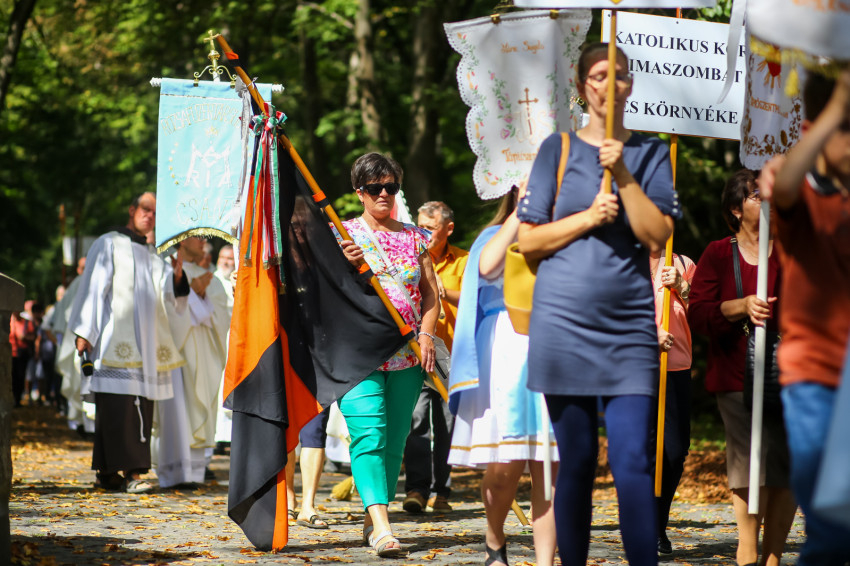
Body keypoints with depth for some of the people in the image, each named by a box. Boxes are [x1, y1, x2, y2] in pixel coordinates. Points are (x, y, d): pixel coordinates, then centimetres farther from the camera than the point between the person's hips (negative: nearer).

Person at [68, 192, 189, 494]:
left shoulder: (151, 255, 21)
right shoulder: (108, 245, 3)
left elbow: (169, 289, 8)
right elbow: (93, 287, -3)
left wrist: (178, 264, -10)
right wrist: (84, 331, -10)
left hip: (144, 341, 7)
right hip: (114, 339, -7)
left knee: (140, 406, 1)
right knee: (118, 404, -14)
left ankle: (107, 471, 3)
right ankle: (129, 471, -21)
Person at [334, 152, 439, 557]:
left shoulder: (414, 238, 14)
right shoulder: (343, 234, 6)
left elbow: (431, 295, 16)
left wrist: (426, 333, -1)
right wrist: (346, 265, -16)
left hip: (406, 356, 4)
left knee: (394, 441, 3)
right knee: (368, 433, -19)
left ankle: (373, 523, 14)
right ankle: (381, 527, -28)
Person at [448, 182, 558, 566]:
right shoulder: (497, 235, 12)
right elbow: (487, 266, -12)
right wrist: (521, 211, -8)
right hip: (505, 357, -2)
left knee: (548, 468, -5)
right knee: (505, 465, -9)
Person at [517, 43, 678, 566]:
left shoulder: (651, 153, 10)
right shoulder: (557, 149, 8)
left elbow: (658, 234, -2)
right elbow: (528, 241, 5)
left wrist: (623, 175, -11)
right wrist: (588, 218, -8)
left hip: (630, 325, 0)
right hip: (564, 321, 0)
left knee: (633, 461, -10)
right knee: (576, 462, 3)